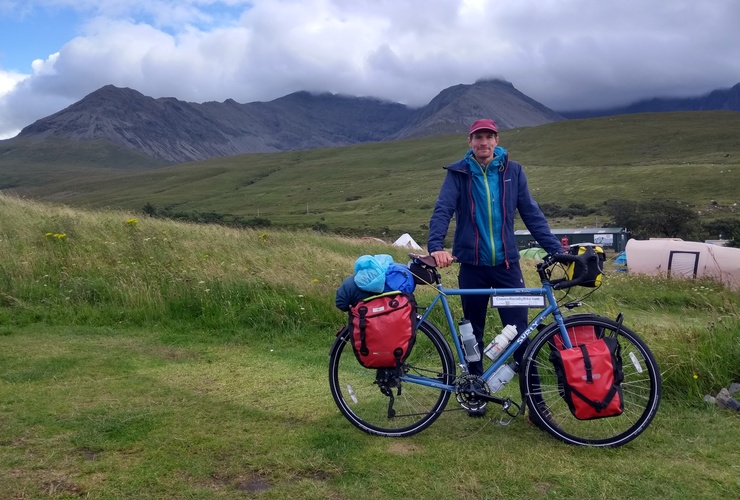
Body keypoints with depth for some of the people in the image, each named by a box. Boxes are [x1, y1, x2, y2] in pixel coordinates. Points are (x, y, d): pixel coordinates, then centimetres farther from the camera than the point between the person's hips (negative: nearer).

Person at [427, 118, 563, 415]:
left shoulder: (512, 171, 4)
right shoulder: (458, 173, 0)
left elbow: (532, 213, 3)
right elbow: (442, 210, -12)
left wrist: (556, 249, -6)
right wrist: (436, 246, -29)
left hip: (507, 264, 0)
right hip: (472, 265, 0)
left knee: (520, 332, -1)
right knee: (473, 332, 10)